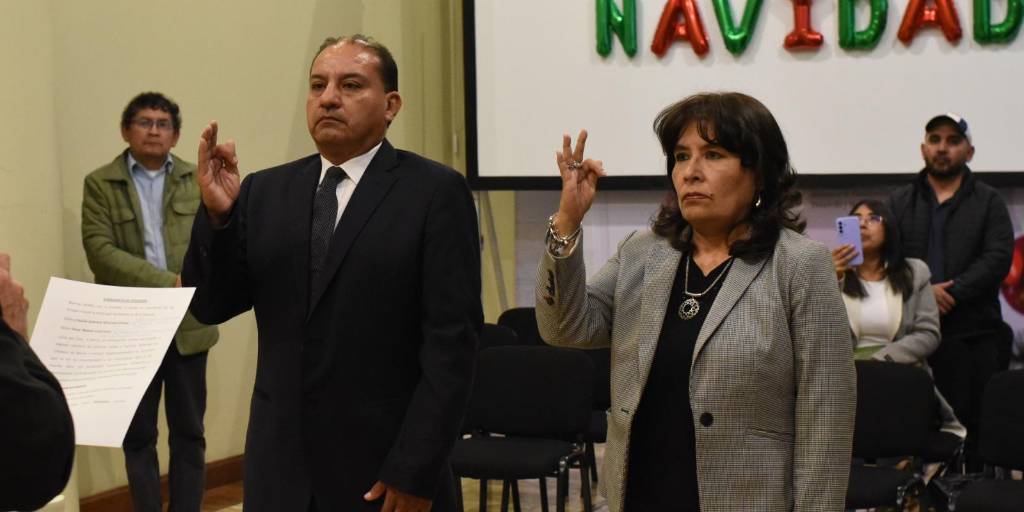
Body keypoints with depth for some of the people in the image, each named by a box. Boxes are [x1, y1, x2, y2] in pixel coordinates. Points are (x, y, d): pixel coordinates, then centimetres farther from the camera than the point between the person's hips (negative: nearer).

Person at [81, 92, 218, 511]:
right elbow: (100, 251, -11)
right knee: (138, 436, 8)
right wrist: (169, 281, -18)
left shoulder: (197, 181, 7)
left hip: (188, 324, 2)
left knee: (189, 432, 7)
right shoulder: (100, 184, -1)